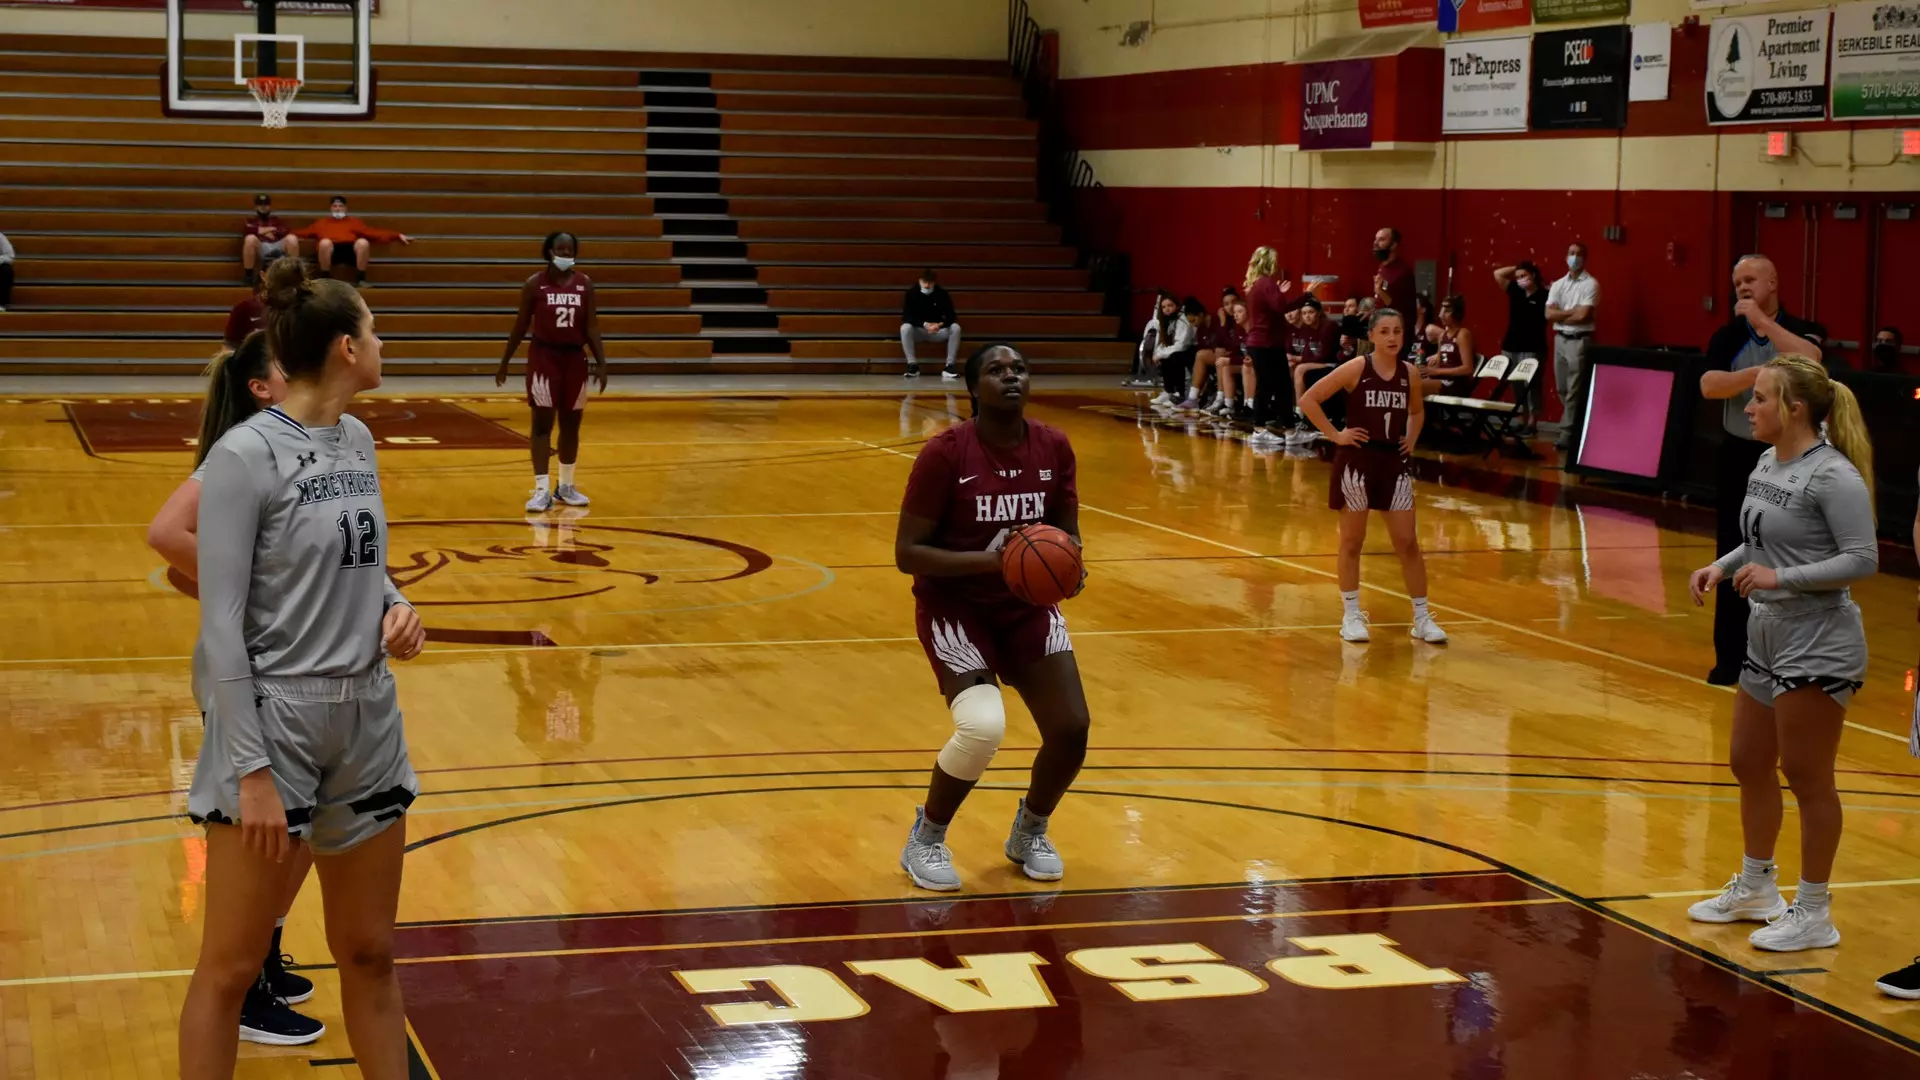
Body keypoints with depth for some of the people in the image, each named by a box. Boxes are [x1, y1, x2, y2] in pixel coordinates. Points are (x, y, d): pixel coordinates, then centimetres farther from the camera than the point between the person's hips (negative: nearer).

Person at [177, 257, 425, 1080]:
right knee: (231, 969, 2)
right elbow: (220, 624, -16)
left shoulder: (357, 440, 6)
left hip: (367, 724, 7)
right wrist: (253, 768, -19)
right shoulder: (245, 454, -15)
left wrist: (394, 607, -2)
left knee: (370, 954, 14)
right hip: (275, 724, -7)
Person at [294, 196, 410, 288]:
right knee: (325, 242, -36)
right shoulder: (321, 222, 35)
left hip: (350, 248, 1)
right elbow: (305, 232, 24)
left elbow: (374, 233, 22)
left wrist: (397, 235, 10)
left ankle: (360, 279, -21)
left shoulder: (354, 222, 32)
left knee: (363, 242, -33)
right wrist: (289, 234, 5)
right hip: (331, 249, -1)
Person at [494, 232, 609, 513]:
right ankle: (541, 490, -6)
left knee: (571, 423, 10)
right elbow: (521, 325, 2)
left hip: (575, 358, 3)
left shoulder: (585, 284, 2)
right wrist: (505, 362, 5)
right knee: (542, 423, -5)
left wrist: (601, 363, -6)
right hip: (544, 357, -3)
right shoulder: (535, 284, -5)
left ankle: (566, 486, 23)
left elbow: (591, 327, 3)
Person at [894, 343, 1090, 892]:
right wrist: (986, 561, -31)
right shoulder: (945, 453, -19)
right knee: (983, 727, -25)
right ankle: (926, 838, 3)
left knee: (1072, 729, -8)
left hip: (1027, 606, 5)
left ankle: (1030, 832, 24)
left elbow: (1068, 533, 7)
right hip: (954, 606, -5)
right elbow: (906, 553, -18)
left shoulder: (1054, 448, -6)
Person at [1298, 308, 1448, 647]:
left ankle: (1422, 618, 11)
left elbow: (1417, 411, 23)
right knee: (1352, 542, 6)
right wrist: (1335, 435, -11)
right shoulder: (1356, 368, -10)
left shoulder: (1409, 373, 2)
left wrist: (1411, 440, 8)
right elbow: (1308, 399, -10)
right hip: (1358, 461, -3)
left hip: (1395, 462, 3)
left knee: (1407, 543, 4)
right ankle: (1352, 616, 16)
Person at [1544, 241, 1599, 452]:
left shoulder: (1591, 284, -6)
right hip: (1560, 339, 6)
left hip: (1580, 340, -6)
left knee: (1574, 390, -6)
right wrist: (1572, 311, -10)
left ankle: (1567, 434, -5)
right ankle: (1574, 426, 22)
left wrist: (1560, 315, -3)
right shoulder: (1558, 285, 11)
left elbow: (1583, 316, -15)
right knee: (1562, 389, 10)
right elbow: (1549, 314, 1)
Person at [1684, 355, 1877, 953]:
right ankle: (1755, 887, 36)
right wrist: (1721, 566, 4)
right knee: (1749, 764, 18)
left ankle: (1813, 914, 12)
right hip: (1767, 636, 9)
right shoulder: (1768, 464, 6)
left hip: (1818, 645, -9)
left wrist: (1780, 577, -25)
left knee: (1806, 776, 0)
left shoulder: (1833, 476, -19)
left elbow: (1863, 559, -21)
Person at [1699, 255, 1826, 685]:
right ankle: (1730, 657, 10)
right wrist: (1758, 372, -26)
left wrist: (1762, 319, -20)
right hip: (1740, 458, 1)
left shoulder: (1803, 331, 1)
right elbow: (1709, 385, -13)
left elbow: (1809, 360, -23)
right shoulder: (1728, 336, 3)